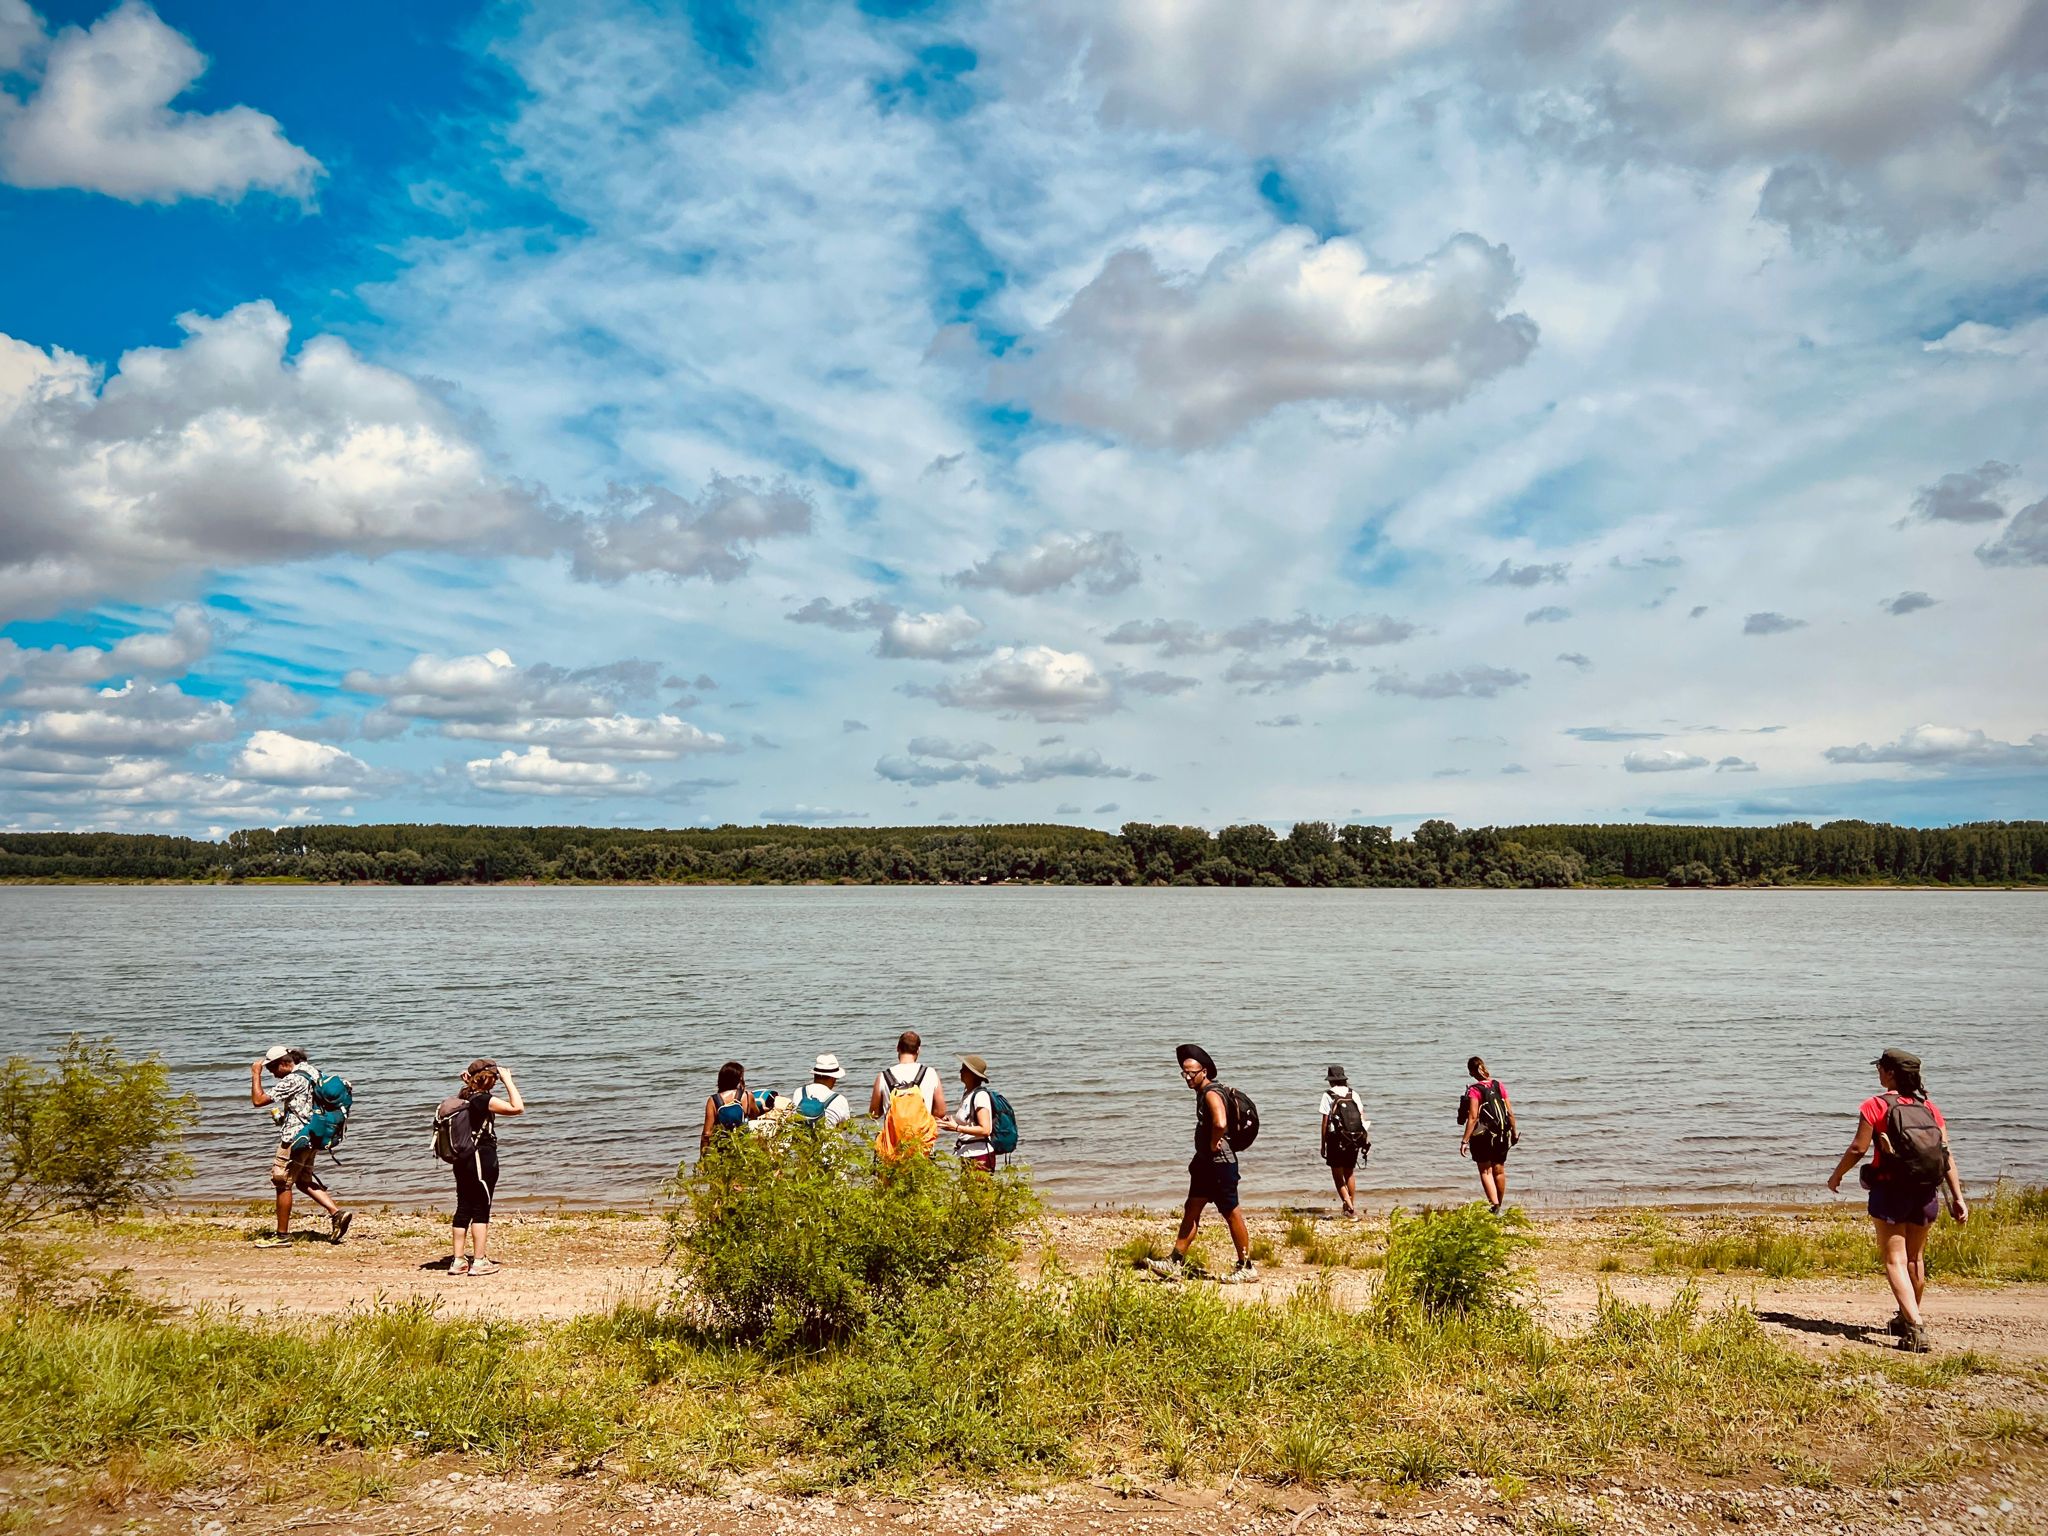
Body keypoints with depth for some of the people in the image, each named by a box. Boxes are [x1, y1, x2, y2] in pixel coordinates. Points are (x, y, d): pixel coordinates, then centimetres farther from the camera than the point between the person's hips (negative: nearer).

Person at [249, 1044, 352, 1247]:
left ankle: (282, 1235, 7)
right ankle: (336, 1212, 4)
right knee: (304, 1181, 17)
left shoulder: (293, 1080, -19)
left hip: (296, 1137, -10)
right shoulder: (310, 1070, 10)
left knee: (283, 1184, 1)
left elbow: (258, 1100, -19)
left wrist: (256, 1074, -9)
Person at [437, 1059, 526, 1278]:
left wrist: (468, 1084, 17)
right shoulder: (483, 1100, -17)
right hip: (483, 1160, -8)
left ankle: (457, 1260, 15)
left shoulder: (463, 1098, 7)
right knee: (481, 1209, -1)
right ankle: (479, 1262, 0)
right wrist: (508, 1081, -16)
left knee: (463, 1208, 12)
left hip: (462, 1160, 8)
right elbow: (517, 1108, -22)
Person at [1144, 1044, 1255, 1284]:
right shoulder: (1203, 1092, 12)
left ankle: (1247, 1268, 8)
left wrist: (1214, 1145, -22)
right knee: (1191, 1210, 11)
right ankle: (1175, 1263, 15)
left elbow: (1220, 1123, -39)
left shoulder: (1212, 1094, -19)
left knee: (1231, 1213, -1)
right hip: (1206, 1163, 10)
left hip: (1220, 1163, -10)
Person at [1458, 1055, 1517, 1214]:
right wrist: (1514, 1132, 17)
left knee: (1485, 1171, 6)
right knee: (1499, 1170, 16)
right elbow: (1510, 1113, 3)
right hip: (1501, 1135, 5)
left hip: (1482, 1136, -5)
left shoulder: (1474, 1090, -14)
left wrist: (1464, 1140, -18)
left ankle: (1494, 1205, -9)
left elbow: (1473, 1117, -20)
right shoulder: (1499, 1086, 1)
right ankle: (1499, 1206, 26)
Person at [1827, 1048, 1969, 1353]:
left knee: (1894, 1261, -3)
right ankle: (1910, 1319, 38)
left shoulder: (1875, 1105, -7)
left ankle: (1915, 1328, -17)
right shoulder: (1929, 1108, 7)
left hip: (1890, 1191, -5)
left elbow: (1858, 1148, -9)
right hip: (1927, 1194, 5)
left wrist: (1836, 1176, 6)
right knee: (1915, 1258, 22)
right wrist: (1957, 1197, 4)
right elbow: (1947, 1155, 2)